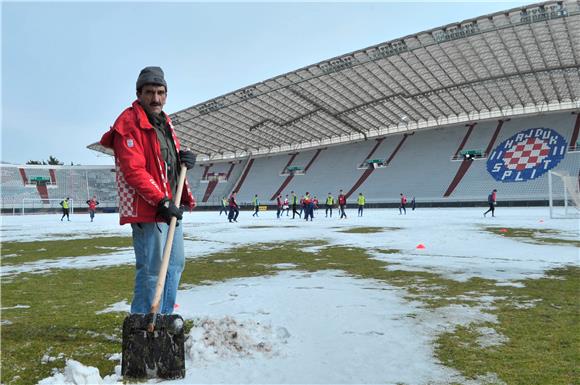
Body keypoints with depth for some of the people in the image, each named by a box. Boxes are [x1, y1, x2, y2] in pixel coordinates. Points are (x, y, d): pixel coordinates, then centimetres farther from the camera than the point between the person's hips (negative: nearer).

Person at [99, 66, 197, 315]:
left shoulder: (164, 121, 16)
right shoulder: (129, 123, -12)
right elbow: (134, 171, -21)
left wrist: (185, 158, 1)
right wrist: (162, 202, -25)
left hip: (171, 207, 10)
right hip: (148, 210, -10)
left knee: (175, 264, 18)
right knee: (151, 270, -8)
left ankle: (165, 317, 33)